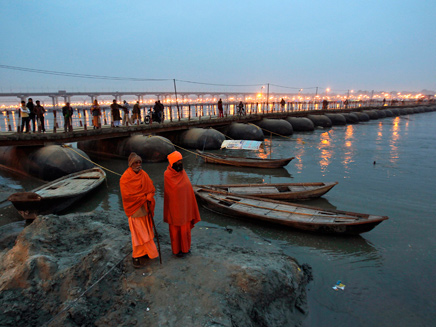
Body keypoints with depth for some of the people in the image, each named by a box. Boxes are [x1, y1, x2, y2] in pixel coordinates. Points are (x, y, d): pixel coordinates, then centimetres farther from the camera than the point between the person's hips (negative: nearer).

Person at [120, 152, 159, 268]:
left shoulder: (144, 174, 3)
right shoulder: (125, 178, -14)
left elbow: (151, 188, 2)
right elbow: (127, 195, -19)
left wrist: (148, 198, -19)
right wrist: (144, 197, -16)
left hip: (145, 207, 5)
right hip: (135, 209, -5)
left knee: (146, 231, 13)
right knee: (138, 233, 0)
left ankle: (145, 251, 28)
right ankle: (137, 256, 13)